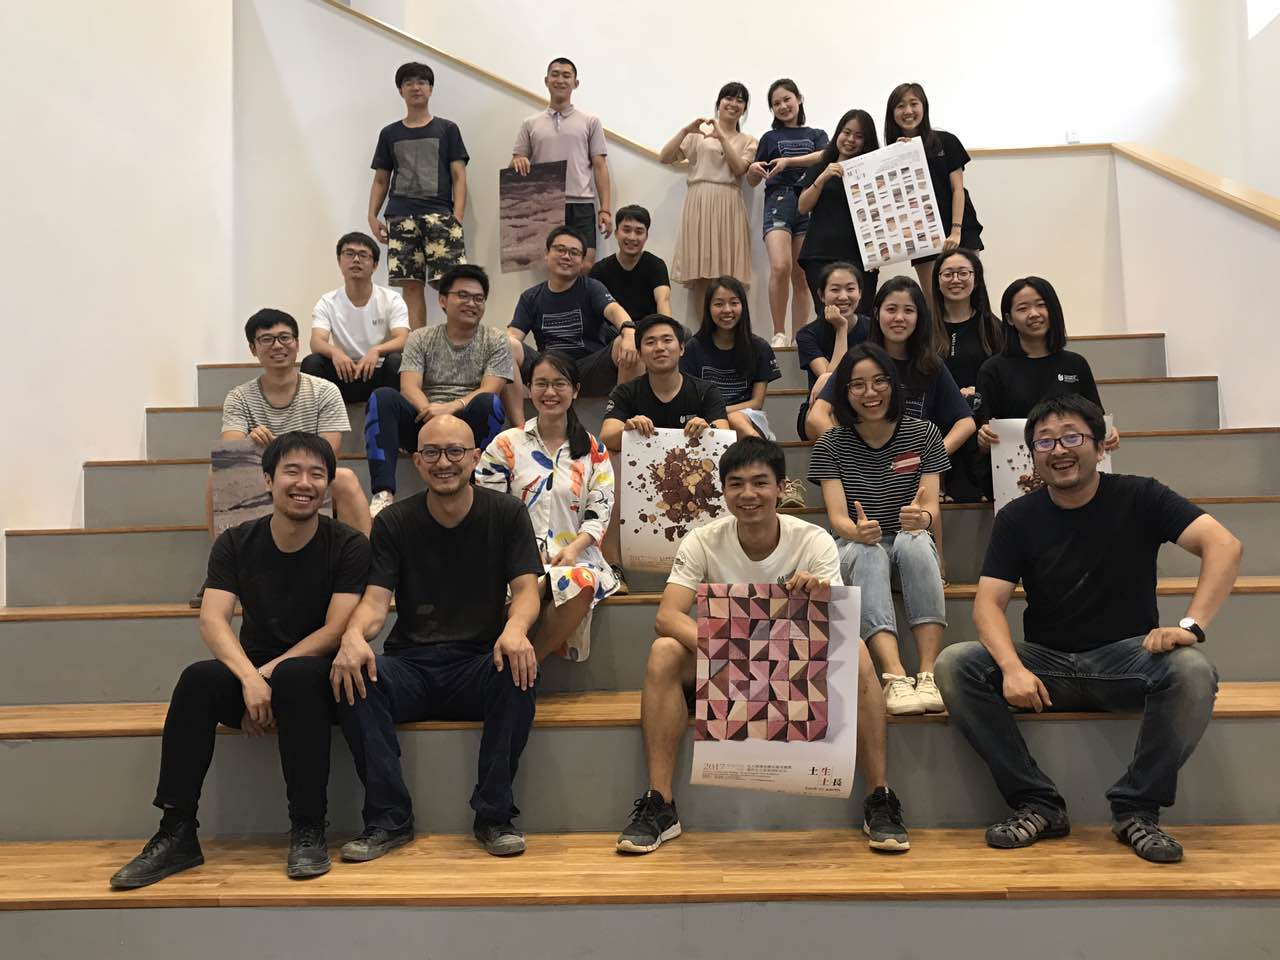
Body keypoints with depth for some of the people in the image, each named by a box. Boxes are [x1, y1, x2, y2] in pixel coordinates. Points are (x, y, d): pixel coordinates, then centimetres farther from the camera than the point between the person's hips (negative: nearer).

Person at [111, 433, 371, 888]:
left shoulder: (347, 546, -7)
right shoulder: (235, 543, 1)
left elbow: (336, 629, -13)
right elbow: (212, 619, -12)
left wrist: (270, 672, -24)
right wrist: (250, 678, -30)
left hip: (318, 674, -3)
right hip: (251, 673, 3)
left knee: (294, 675, -36)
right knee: (197, 678, -27)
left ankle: (308, 831, -28)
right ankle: (176, 834, -21)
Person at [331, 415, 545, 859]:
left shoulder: (506, 514, 4)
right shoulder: (394, 522, 6)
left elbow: (526, 588, -5)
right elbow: (376, 599, -3)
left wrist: (515, 628, -30)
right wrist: (354, 634, -28)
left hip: (480, 665, -1)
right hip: (411, 667, 1)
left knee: (518, 669, -34)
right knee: (352, 672, -28)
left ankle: (495, 816, -19)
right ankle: (389, 818, -18)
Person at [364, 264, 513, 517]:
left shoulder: (495, 341, 9)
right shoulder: (421, 338, 14)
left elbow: (489, 390, -6)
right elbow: (409, 387, -2)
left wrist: (451, 407, -24)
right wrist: (429, 410, -24)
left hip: (470, 423, -2)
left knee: (489, 404, -33)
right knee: (382, 398, -24)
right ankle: (383, 493, -35)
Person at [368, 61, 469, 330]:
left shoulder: (447, 129, 13)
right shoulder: (390, 134, 19)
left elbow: (459, 176, 5)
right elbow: (380, 180, 20)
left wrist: (457, 217, -8)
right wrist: (372, 216, 5)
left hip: (440, 214, -2)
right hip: (401, 217, 2)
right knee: (411, 285, -3)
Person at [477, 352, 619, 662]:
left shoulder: (594, 451, 14)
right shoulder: (506, 445, 11)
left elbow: (600, 511, 6)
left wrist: (574, 548, -13)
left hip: (574, 556, 1)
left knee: (582, 583, -36)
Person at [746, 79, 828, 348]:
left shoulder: (816, 135, 19)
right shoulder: (770, 138, 18)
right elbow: (752, 181, 18)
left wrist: (789, 161, -17)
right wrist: (752, 170, -6)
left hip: (809, 203, 1)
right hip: (778, 200, -1)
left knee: (801, 277, -2)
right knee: (780, 267, -23)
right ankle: (779, 334, -16)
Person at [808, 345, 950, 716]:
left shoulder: (923, 434, 0)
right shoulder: (830, 445, -3)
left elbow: (932, 508, -8)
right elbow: (837, 516, -13)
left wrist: (922, 518, -34)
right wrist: (857, 531, -38)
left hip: (911, 546, 1)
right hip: (855, 550, 0)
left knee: (916, 541, -34)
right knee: (868, 552, -35)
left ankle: (928, 674, -38)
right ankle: (895, 676, -47)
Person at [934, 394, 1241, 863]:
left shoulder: (1138, 498, -2)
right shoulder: (1017, 518, 1)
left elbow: (1224, 546, -15)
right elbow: (989, 603, -8)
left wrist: (1191, 625, -30)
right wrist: (1012, 667, -28)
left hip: (1126, 656, -1)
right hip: (1046, 661, 1)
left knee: (1192, 670, -33)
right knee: (954, 665, -23)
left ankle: (1136, 809, -13)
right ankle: (1038, 804, -13)